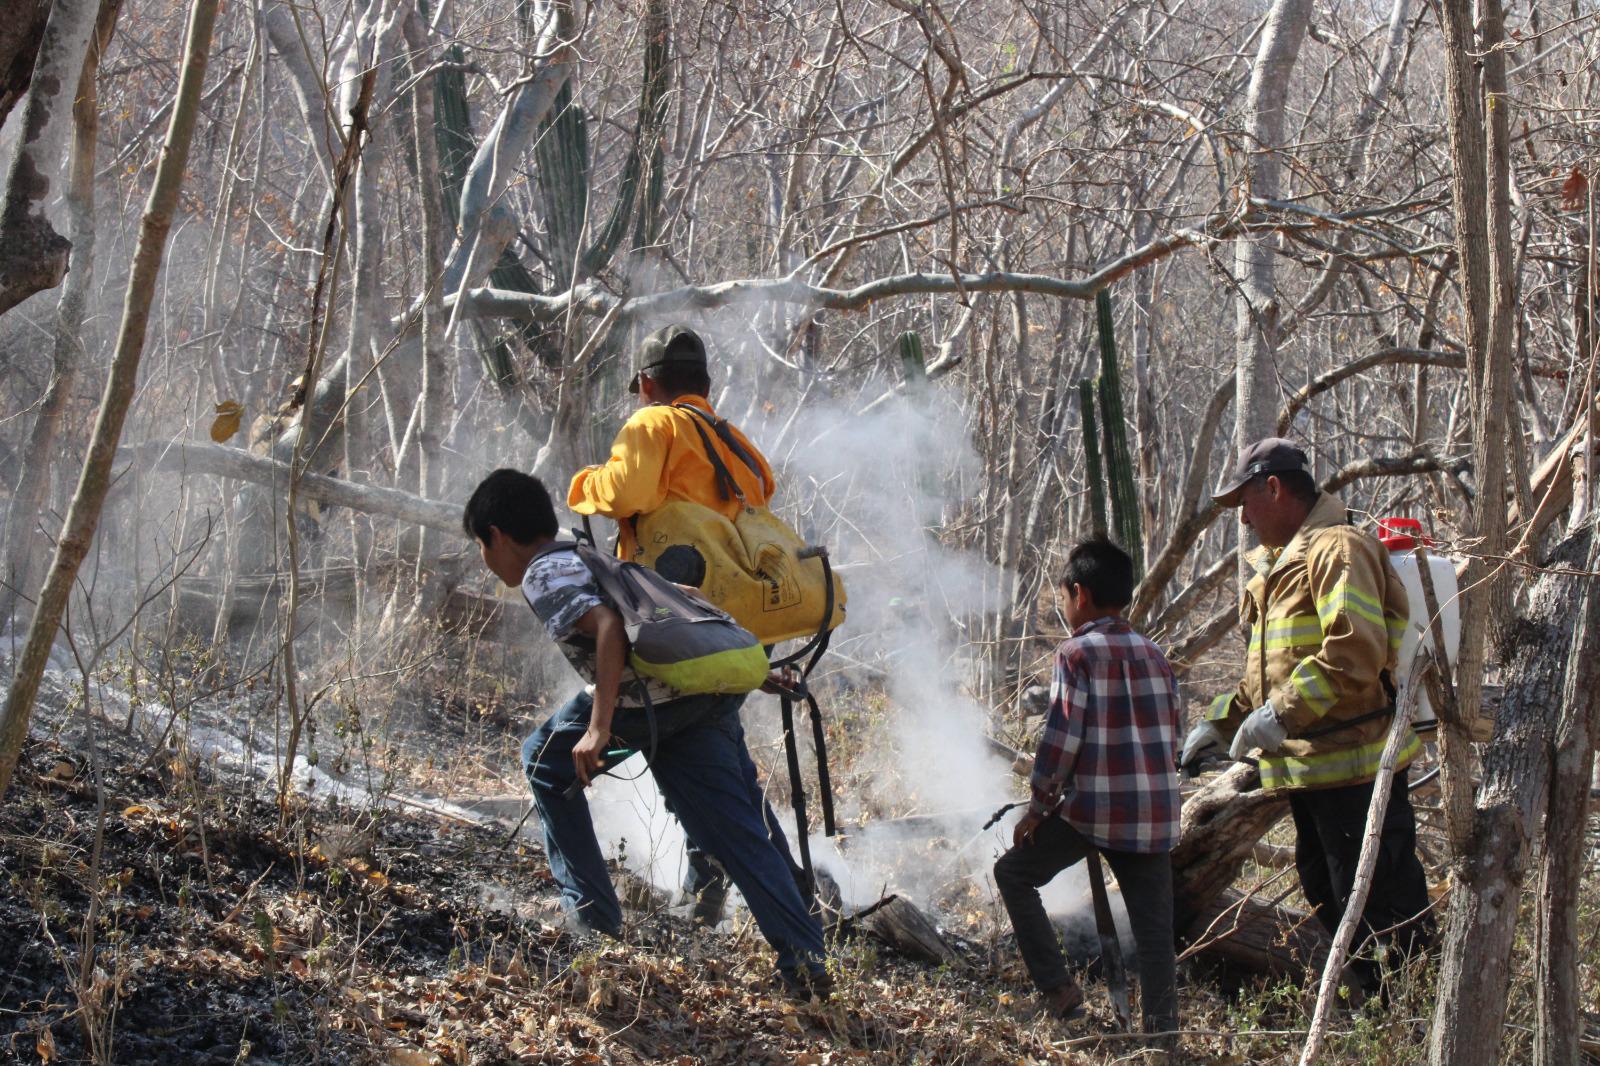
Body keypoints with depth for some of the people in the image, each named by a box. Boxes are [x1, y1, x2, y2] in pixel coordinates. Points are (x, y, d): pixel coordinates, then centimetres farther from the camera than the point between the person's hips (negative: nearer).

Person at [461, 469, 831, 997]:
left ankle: (591, 912, 14)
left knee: (547, 761, 15)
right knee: (739, 834, 8)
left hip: (653, 698, -8)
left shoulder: (543, 574, 3)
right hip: (710, 704, 8)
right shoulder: (585, 561, 32)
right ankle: (804, 957, -4)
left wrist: (598, 729, -17)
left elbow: (607, 626, -14)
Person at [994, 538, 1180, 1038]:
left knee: (1013, 873, 15)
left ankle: (1057, 987, 7)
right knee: (1154, 932, 7)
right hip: (1155, 815, 5)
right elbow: (1172, 739, 16)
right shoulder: (1154, 656, 13)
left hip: (1092, 809, -5)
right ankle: (1163, 1029, 2)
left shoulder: (1077, 654, -5)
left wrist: (1038, 808, 0)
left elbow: (1061, 739, -10)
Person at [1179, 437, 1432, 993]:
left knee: (1380, 908, -8)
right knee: (1327, 900, 14)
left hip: (1352, 762, -11)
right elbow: (1268, 670, 30)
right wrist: (1219, 721, 20)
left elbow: (1356, 651, -25)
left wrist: (1280, 715, -25)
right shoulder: (1281, 562, 22)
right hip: (1309, 766, 11)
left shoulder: (1338, 549, -12)